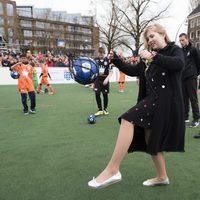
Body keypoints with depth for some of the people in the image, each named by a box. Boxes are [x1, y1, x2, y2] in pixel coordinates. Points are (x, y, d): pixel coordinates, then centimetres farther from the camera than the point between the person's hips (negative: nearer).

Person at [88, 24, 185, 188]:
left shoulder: (175, 50, 2)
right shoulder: (148, 58, 20)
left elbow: (179, 64, -20)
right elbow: (132, 71, 21)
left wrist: (153, 57, -23)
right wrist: (116, 60, 8)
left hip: (165, 100, -8)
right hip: (153, 99, 8)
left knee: (128, 120, -24)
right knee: (151, 140, 13)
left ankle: (112, 170, -23)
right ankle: (162, 177, 32)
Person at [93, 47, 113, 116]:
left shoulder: (108, 60, -6)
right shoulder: (95, 60, 3)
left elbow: (111, 71, -4)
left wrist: (107, 79, -17)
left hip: (104, 79, -2)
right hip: (97, 79, 2)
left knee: (105, 94, 6)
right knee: (97, 94, -4)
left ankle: (105, 109, 23)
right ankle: (100, 110, 9)